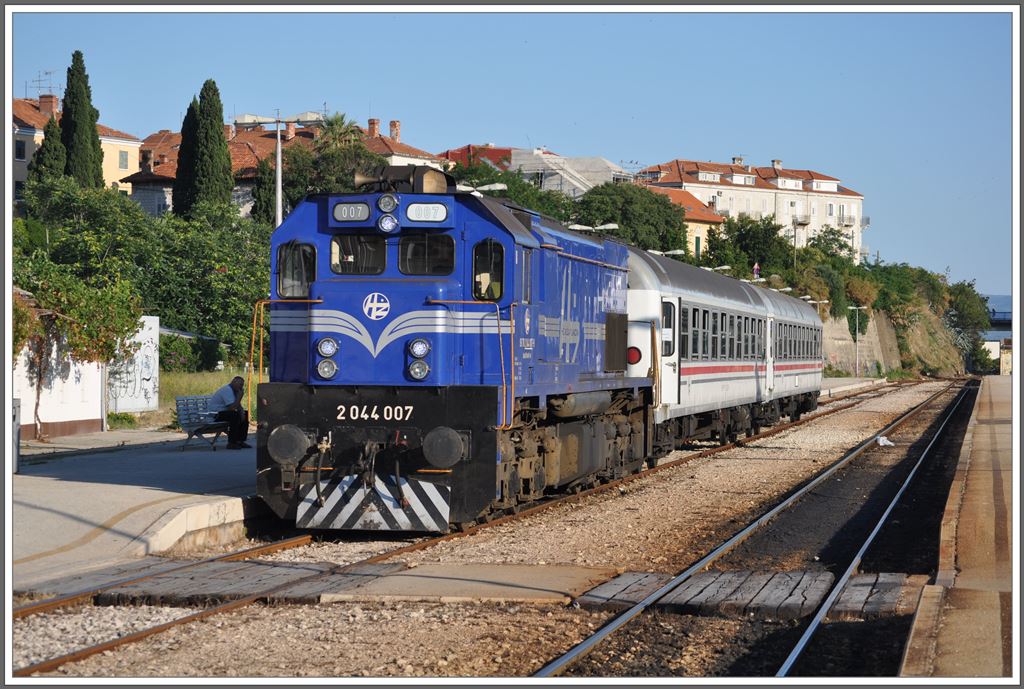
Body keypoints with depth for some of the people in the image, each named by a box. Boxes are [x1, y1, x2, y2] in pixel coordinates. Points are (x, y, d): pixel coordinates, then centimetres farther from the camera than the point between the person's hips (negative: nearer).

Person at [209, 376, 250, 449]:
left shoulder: (234, 391, 10)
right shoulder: (227, 390, -22)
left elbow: (238, 405, 14)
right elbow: (232, 407, -29)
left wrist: (241, 411, -7)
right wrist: (240, 396, -21)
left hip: (223, 411, 10)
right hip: (215, 414, -10)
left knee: (246, 414, 7)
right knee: (235, 415, -32)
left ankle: (240, 440, 9)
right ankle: (231, 443, -26)